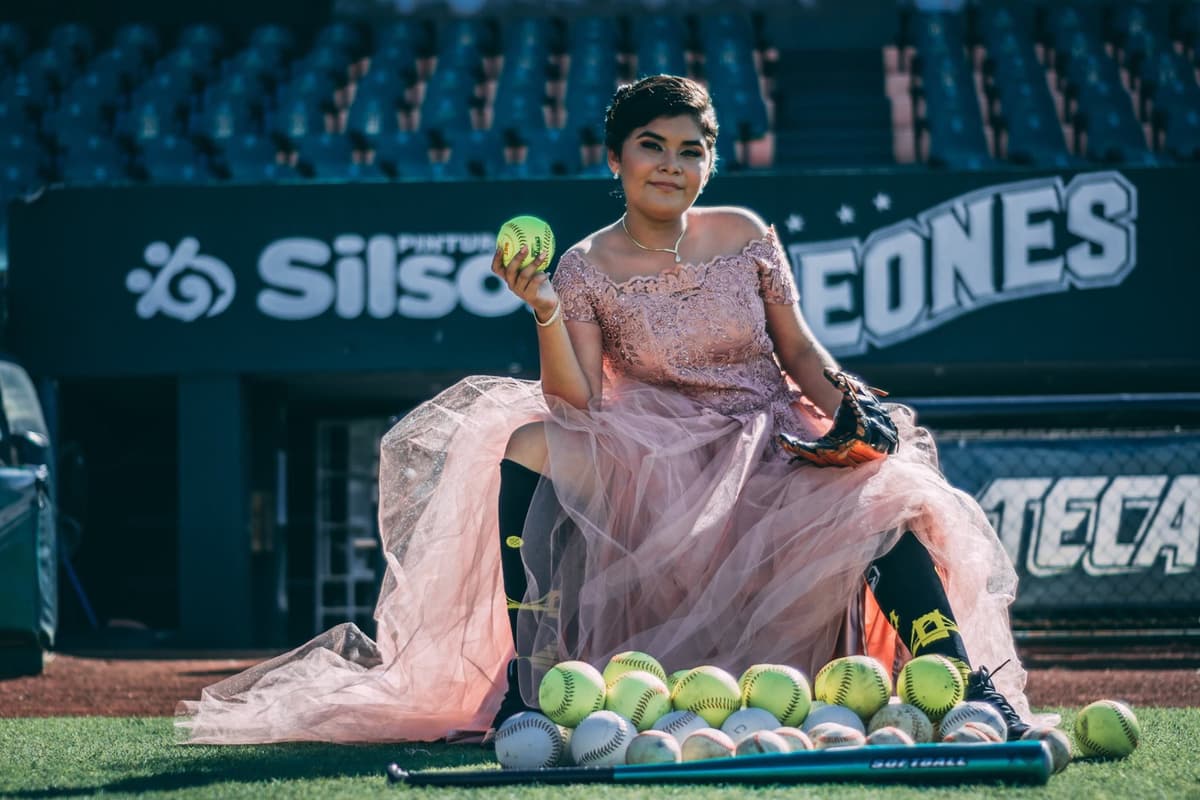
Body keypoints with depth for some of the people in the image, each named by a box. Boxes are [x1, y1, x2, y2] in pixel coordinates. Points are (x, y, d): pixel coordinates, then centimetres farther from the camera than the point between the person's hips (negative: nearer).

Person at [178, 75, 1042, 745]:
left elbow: (800, 351, 9)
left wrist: (848, 408, -9)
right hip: (654, 464, 0)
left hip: (767, 449, 0)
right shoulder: (586, 269, -3)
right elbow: (578, 403, -11)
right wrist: (545, 312, -23)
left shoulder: (746, 237, 2)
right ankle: (529, 679, -26)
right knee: (529, 446, -27)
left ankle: (969, 686, -29)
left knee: (881, 490, -30)